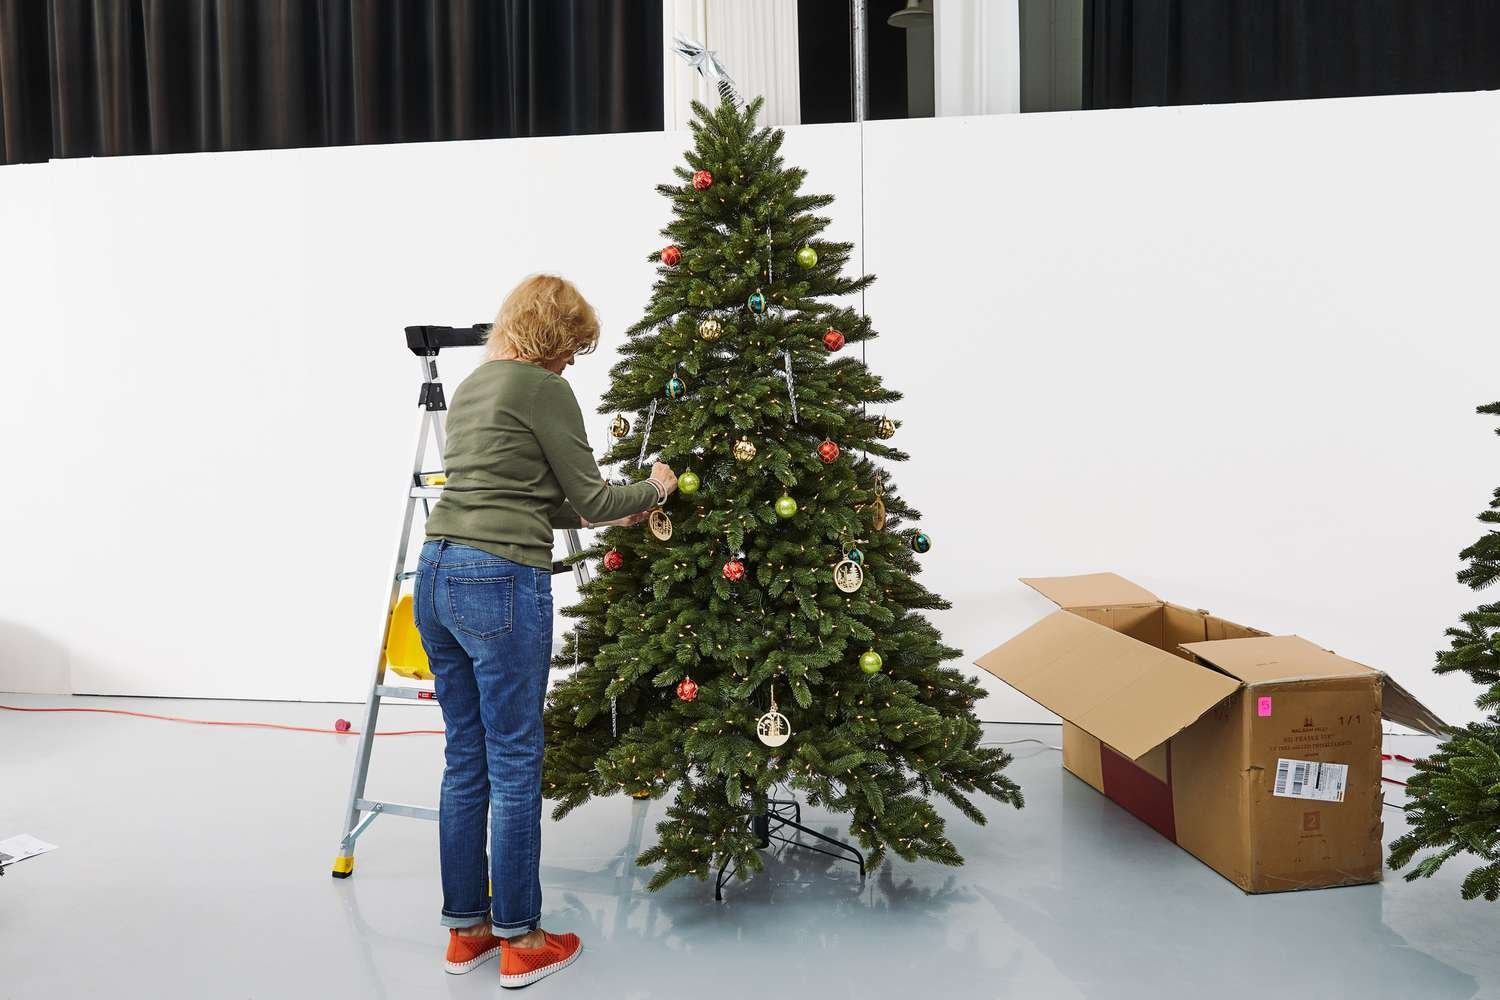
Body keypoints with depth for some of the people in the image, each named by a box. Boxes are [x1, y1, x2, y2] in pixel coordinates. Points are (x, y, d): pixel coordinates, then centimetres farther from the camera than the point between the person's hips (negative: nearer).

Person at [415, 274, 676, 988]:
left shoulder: (471, 387, 19)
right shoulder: (543, 388, -6)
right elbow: (588, 495, -3)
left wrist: (605, 517, 26)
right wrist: (652, 489, 16)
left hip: (436, 579, 8)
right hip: (501, 585, -8)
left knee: (465, 758, 15)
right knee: (514, 762, 2)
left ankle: (465, 927, 25)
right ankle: (519, 940, 14)